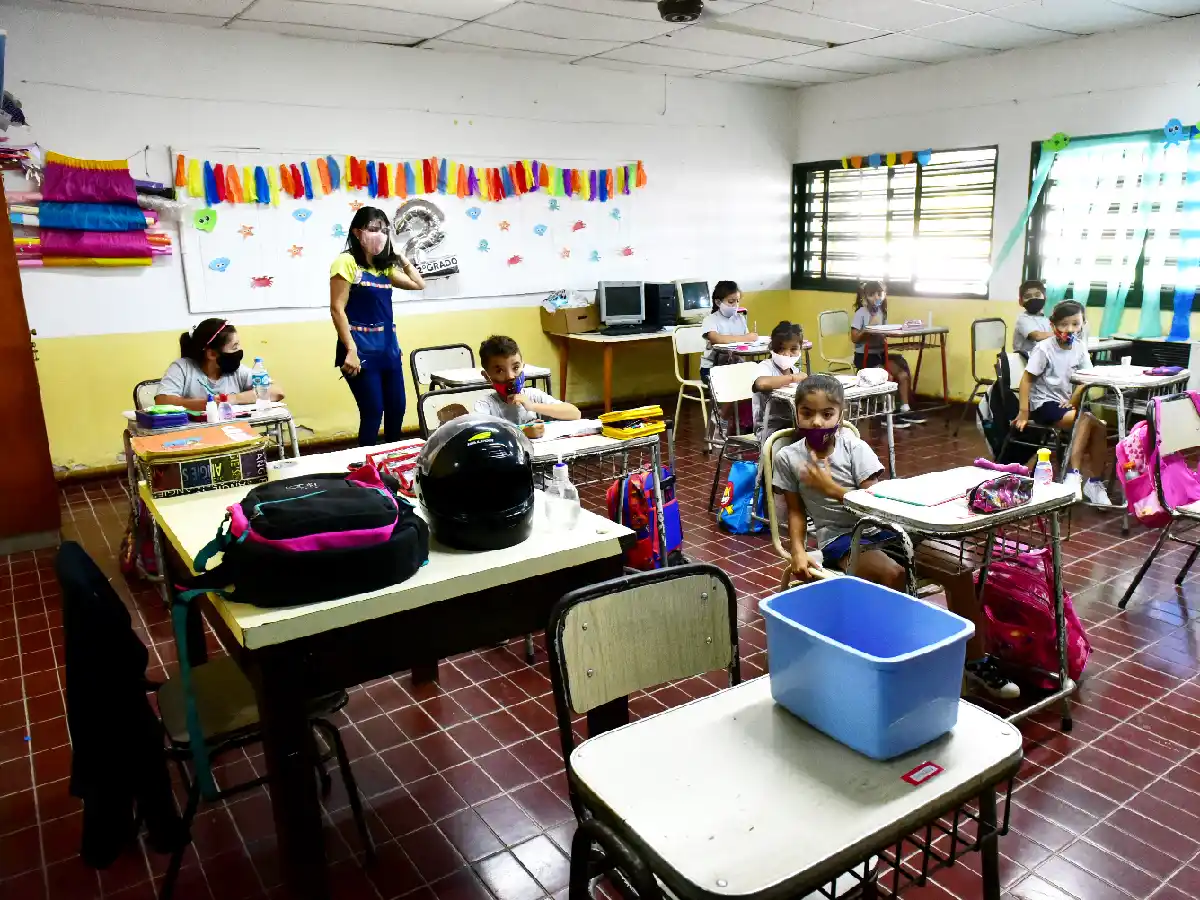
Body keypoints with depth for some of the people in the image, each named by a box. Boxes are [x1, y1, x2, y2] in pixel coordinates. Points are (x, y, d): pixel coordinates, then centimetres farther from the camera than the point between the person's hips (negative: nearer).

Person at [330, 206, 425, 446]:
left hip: (388, 347, 7)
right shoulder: (346, 262, -7)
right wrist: (350, 350, -18)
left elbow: (418, 284, 22)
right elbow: (337, 309, -12)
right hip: (362, 349, -7)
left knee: (397, 409, 10)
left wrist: (401, 256, 12)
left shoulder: (384, 266, 15)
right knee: (372, 412, -6)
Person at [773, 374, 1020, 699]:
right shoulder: (788, 457, -2)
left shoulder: (855, 447, -4)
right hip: (839, 538, -2)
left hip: (881, 528, 3)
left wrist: (831, 487, -16)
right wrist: (798, 552, -8)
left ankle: (976, 662, 6)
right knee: (892, 575, -35)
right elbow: (796, 511, 5)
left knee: (959, 572, -11)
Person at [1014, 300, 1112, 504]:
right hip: (1044, 403, -6)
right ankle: (1073, 475, -24)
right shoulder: (1044, 348, -14)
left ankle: (1095, 482, 2)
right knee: (1084, 421, -27)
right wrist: (1024, 412, -16)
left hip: (1066, 403, 6)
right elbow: (1027, 379, -13)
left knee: (1099, 427, -10)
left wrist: (1073, 400, -13)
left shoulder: (1080, 348, 2)